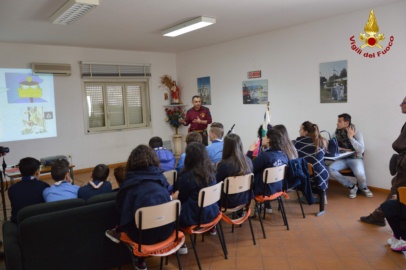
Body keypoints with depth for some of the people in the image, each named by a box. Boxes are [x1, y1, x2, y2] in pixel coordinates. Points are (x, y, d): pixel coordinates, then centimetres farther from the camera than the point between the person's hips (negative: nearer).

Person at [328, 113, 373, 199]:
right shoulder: (337, 133, 3)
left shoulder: (357, 133, -7)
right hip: (343, 159, 4)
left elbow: (361, 150, -18)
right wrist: (342, 149, -9)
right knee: (330, 169, -26)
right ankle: (352, 187, -7)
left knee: (360, 174, -33)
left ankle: (363, 188, 7)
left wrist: (351, 137, -22)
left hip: (355, 158, -3)